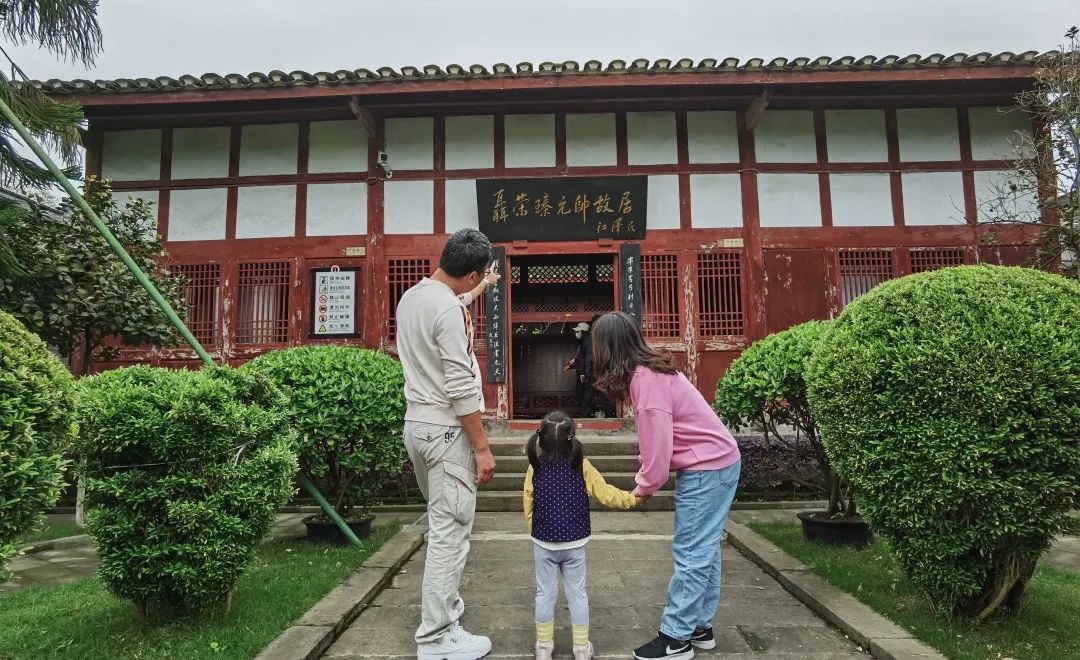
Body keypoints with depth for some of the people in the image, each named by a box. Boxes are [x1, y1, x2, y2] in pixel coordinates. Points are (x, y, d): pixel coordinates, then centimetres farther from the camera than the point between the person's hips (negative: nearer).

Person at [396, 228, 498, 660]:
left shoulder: (410, 297, 8)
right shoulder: (449, 309, -21)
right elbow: (462, 389, -23)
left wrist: (478, 292, 42)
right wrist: (481, 447, -17)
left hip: (416, 423, 10)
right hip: (446, 429, -10)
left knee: (442, 524, 23)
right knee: (450, 532, -1)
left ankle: (444, 604, 36)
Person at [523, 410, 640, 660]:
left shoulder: (535, 468, -7)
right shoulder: (582, 466, -10)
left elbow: (528, 508, -1)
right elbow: (606, 495, -6)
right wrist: (634, 498, 9)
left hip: (543, 544, 0)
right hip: (574, 544, 0)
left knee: (545, 594, 12)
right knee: (577, 594, 12)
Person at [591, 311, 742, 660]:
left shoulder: (645, 380, -22)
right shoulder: (650, 370, 8)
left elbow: (658, 442, -20)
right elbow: (656, 437, 11)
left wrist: (645, 486, -4)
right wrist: (645, 480, 6)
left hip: (706, 469, -10)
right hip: (717, 462, 10)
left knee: (691, 554, -2)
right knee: (704, 550, 15)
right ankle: (699, 627, 25)